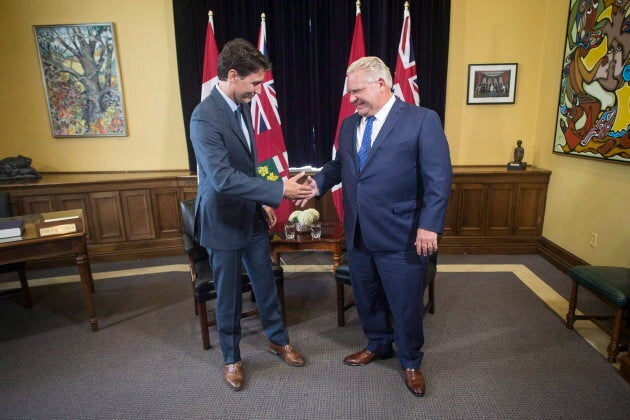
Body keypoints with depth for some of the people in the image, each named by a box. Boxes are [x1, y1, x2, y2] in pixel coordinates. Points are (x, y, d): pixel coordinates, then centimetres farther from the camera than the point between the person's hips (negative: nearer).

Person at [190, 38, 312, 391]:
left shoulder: (242, 105, 3)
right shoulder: (205, 117, -23)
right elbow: (223, 179, -33)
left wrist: (262, 201, 11)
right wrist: (280, 190, -32)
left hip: (252, 215, 7)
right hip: (224, 221, -7)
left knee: (266, 281, 18)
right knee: (229, 293, 11)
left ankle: (278, 340, 40)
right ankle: (232, 357, 34)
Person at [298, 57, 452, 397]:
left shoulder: (423, 120, -8)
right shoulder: (348, 124, 10)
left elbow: (439, 177, -12)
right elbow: (339, 164, 18)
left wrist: (429, 225, -18)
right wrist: (319, 183, -2)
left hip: (401, 237, -5)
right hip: (357, 234, 6)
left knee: (406, 304, 10)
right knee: (366, 297, 21)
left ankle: (410, 362, 36)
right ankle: (377, 345, 47)